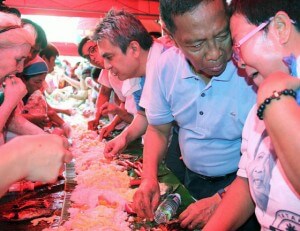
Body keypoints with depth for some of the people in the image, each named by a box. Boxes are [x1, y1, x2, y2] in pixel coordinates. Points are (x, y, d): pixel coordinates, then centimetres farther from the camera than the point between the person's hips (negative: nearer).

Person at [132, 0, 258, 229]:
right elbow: (158, 129, -1)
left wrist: (221, 200, -27)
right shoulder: (166, 66, -13)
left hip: (241, 185, -4)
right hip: (192, 180, 5)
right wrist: (149, 178, -15)